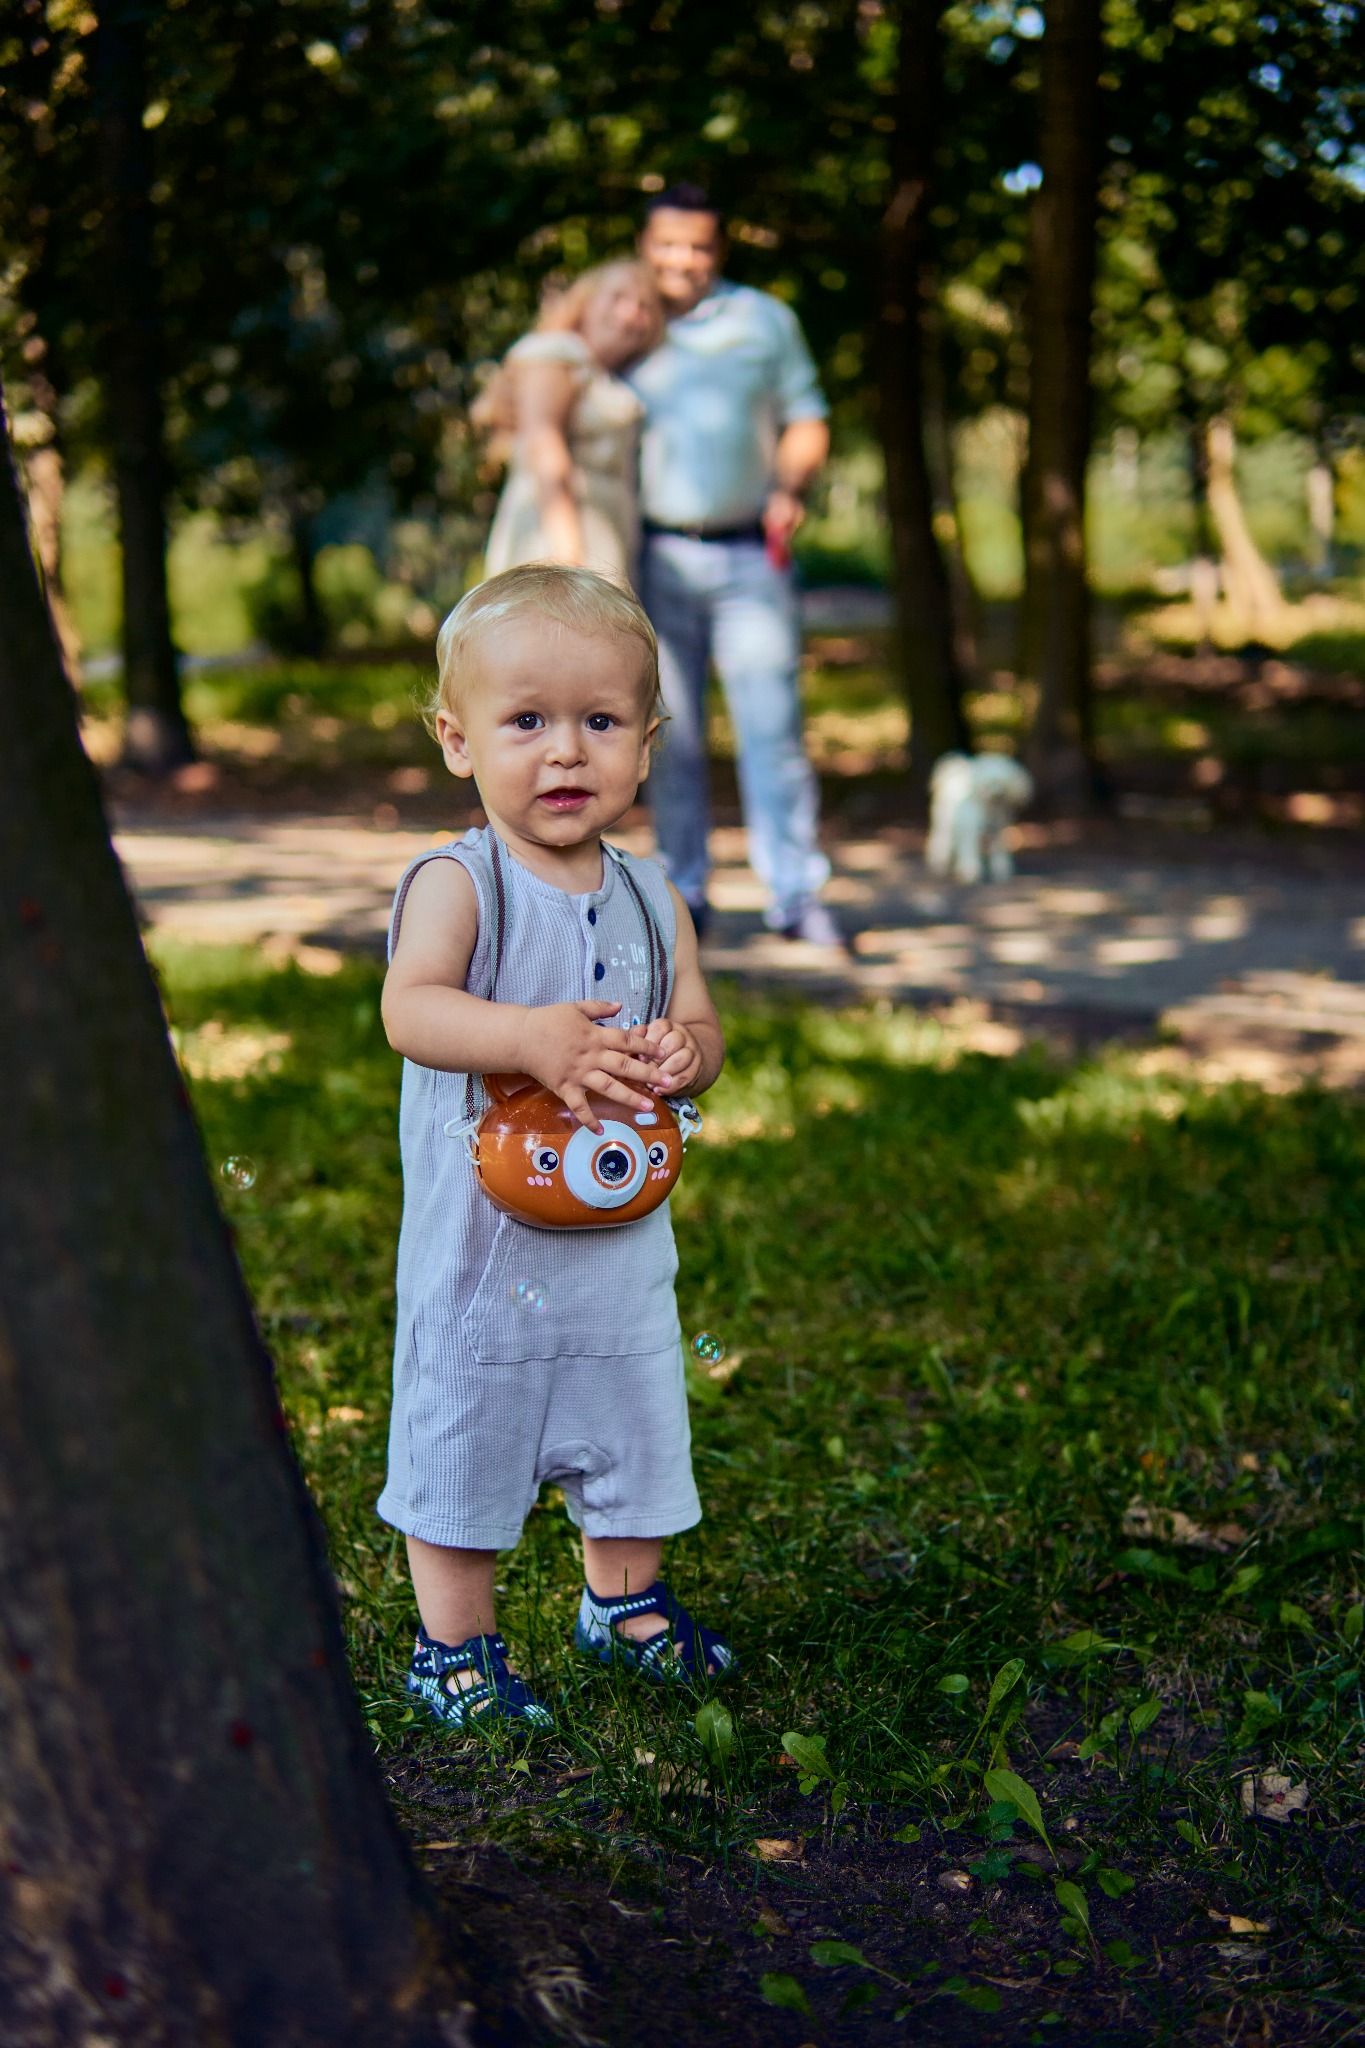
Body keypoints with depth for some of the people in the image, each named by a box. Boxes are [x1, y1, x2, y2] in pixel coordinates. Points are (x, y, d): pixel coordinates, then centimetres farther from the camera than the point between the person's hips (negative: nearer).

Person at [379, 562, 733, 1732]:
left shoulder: (651, 900, 3)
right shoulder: (456, 885, -14)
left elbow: (698, 1028, 5)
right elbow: (410, 1009, -28)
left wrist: (681, 1053, -18)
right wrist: (532, 1038, -41)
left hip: (621, 1241, 5)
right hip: (483, 1243, -5)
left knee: (635, 1430, 19)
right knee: (465, 1438, 7)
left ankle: (626, 1601, 41)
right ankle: (455, 1642, 24)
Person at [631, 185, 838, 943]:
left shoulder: (765, 320, 8)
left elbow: (807, 422, 11)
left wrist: (790, 489, -7)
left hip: (751, 557, 0)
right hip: (656, 559, 0)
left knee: (773, 723, -4)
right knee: (670, 733, 2)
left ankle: (797, 894, 1)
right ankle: (684, 894, 10)